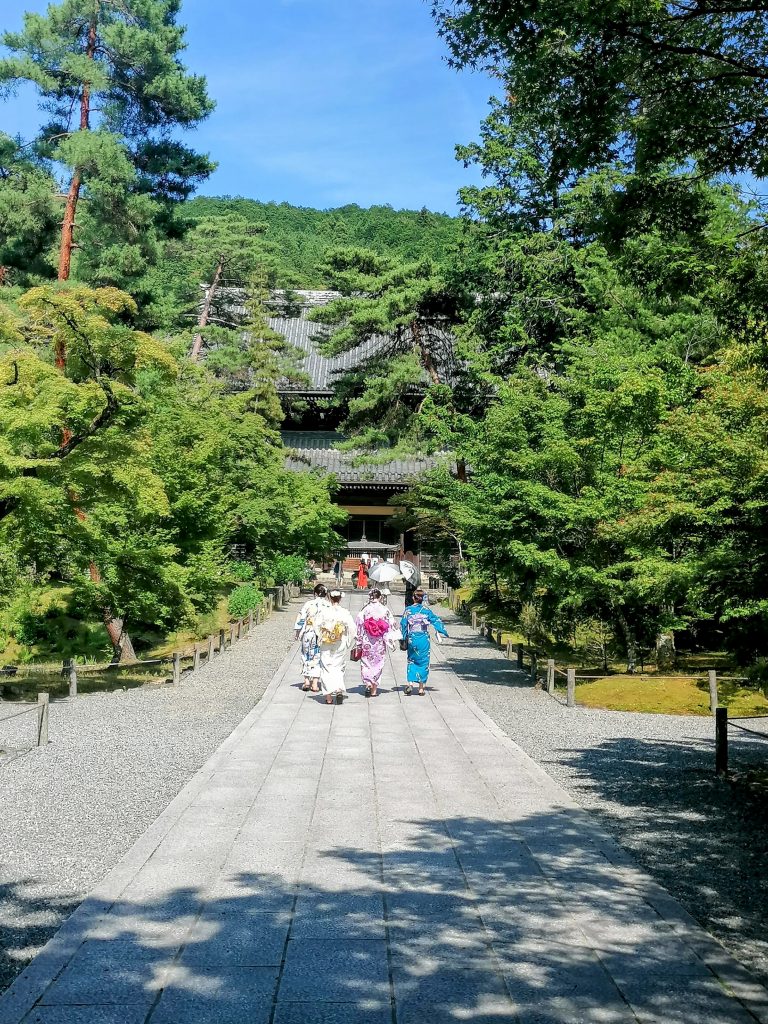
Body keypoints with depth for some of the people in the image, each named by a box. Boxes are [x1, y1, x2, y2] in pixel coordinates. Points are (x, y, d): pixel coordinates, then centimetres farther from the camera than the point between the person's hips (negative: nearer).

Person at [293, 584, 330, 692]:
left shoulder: (308, 603, -2)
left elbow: (301, 617, -2)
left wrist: (296, 631, 6)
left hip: (308, 634, 0)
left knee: (307, 656, 14)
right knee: (318, 658, 6)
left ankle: (306, 681, 12)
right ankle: (315, 683, 5)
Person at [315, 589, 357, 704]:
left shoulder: (324, 611, -6)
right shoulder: (345, 612, -6)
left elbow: (317, 625, -7)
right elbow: (352, 628, -9)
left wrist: (321, 638, 8)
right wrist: (348, 642, 3)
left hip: (326, 646, 0)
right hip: (340, 646, 0)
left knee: (327, 668, 7)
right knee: (338, 668, 12)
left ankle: (329, 696, 4)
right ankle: (339, 690, -8)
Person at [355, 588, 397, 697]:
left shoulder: (365, 610, -6)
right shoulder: (385, 610, -6)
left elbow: (359, 626, -3)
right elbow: (391, 626, -3)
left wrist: (358, 642, 6)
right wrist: (391, 642, 7)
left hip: (367, 642, 0)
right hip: (380, 643, 0)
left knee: (366, 663, 12)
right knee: (377, 663, 11)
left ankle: (368, 683, -6)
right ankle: (374, 689, 14)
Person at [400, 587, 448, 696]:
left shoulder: (408, 610, -3)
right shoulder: (427, 610, -2)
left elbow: (403, 625, 0)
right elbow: (436, 621, -4)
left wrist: (403, 638, 8)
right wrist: (439, 634, -2)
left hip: (412, 639, 0)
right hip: (424, 640, 0)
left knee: (411, 661, 15)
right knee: (423, 663, 8)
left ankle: (410, 683, -4)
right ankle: (421, 688, 8)